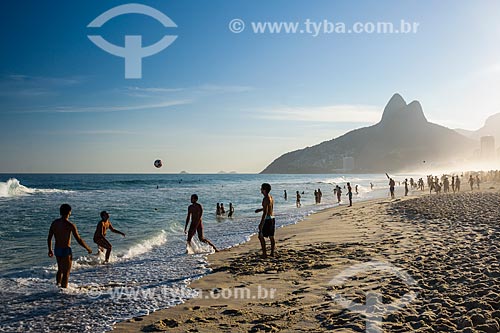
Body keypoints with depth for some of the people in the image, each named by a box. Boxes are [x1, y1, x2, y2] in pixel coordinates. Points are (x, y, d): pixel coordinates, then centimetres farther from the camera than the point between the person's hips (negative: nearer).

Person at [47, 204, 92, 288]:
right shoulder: (70, 225, -16)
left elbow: (49, 238, 9)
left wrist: (50, 250, 22)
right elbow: (78, 240, -16)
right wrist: (88, 248, -4)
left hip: (57, 249, 7)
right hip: (66, 250, -7)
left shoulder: (54, 223, 2)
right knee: (66, 272, 3)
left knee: (60, 270, 25)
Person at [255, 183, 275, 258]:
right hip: (272, 218, 9)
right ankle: (272, 253, 19)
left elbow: (265, 212, -23)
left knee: (261, 236, -2)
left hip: (267, 219, -9)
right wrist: (260, 209, 34)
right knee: (271, 237, 14)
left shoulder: (266, 199, -19)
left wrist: (261, 223, -24)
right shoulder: (271, 197, 9)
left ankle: (264, 254, -3)